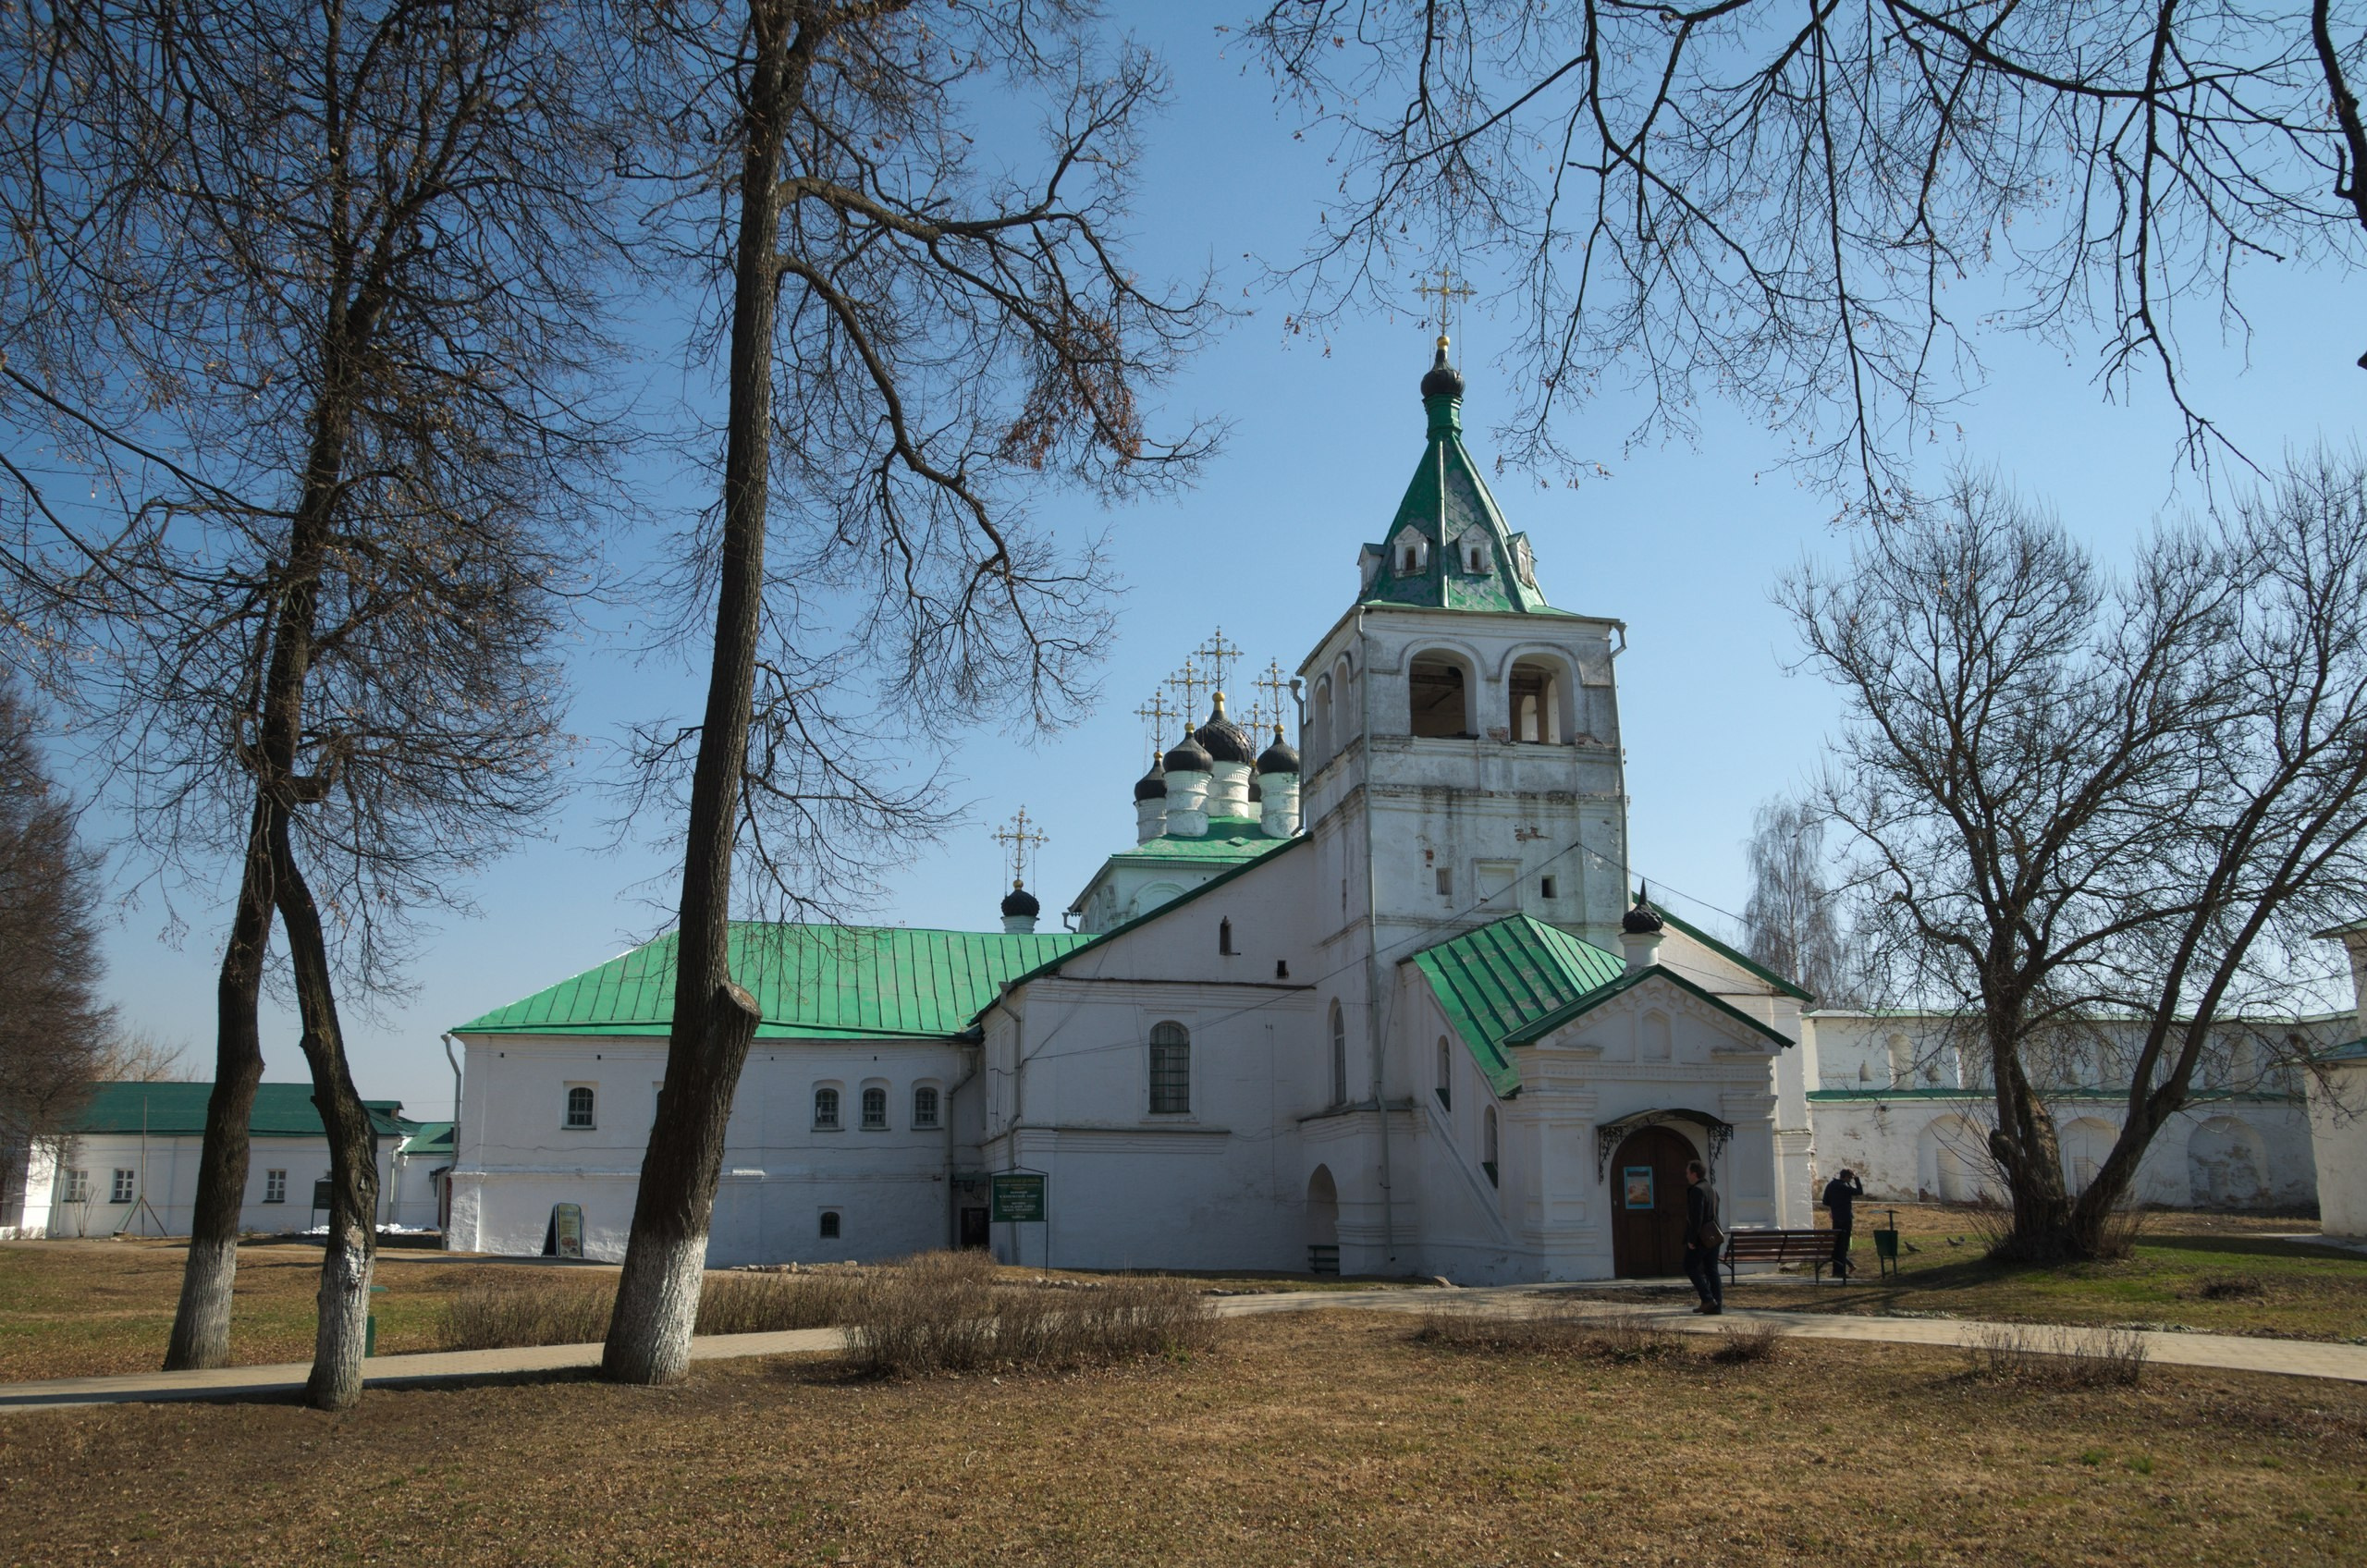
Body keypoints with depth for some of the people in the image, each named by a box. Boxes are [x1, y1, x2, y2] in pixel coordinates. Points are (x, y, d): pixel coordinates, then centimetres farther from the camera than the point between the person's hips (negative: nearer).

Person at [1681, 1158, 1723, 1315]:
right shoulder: (1712, 1190, 14)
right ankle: (1717, 1305, 5)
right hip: (1713, 1236, 8)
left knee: (1691, 1267, 1)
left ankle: (1708, 1300, -8)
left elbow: (1696, 1217, -21)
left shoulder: (1696, 1190, -15)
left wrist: (1691, 1240, -19)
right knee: (1711, 1270, 9)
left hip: (1700, 1237, -8)